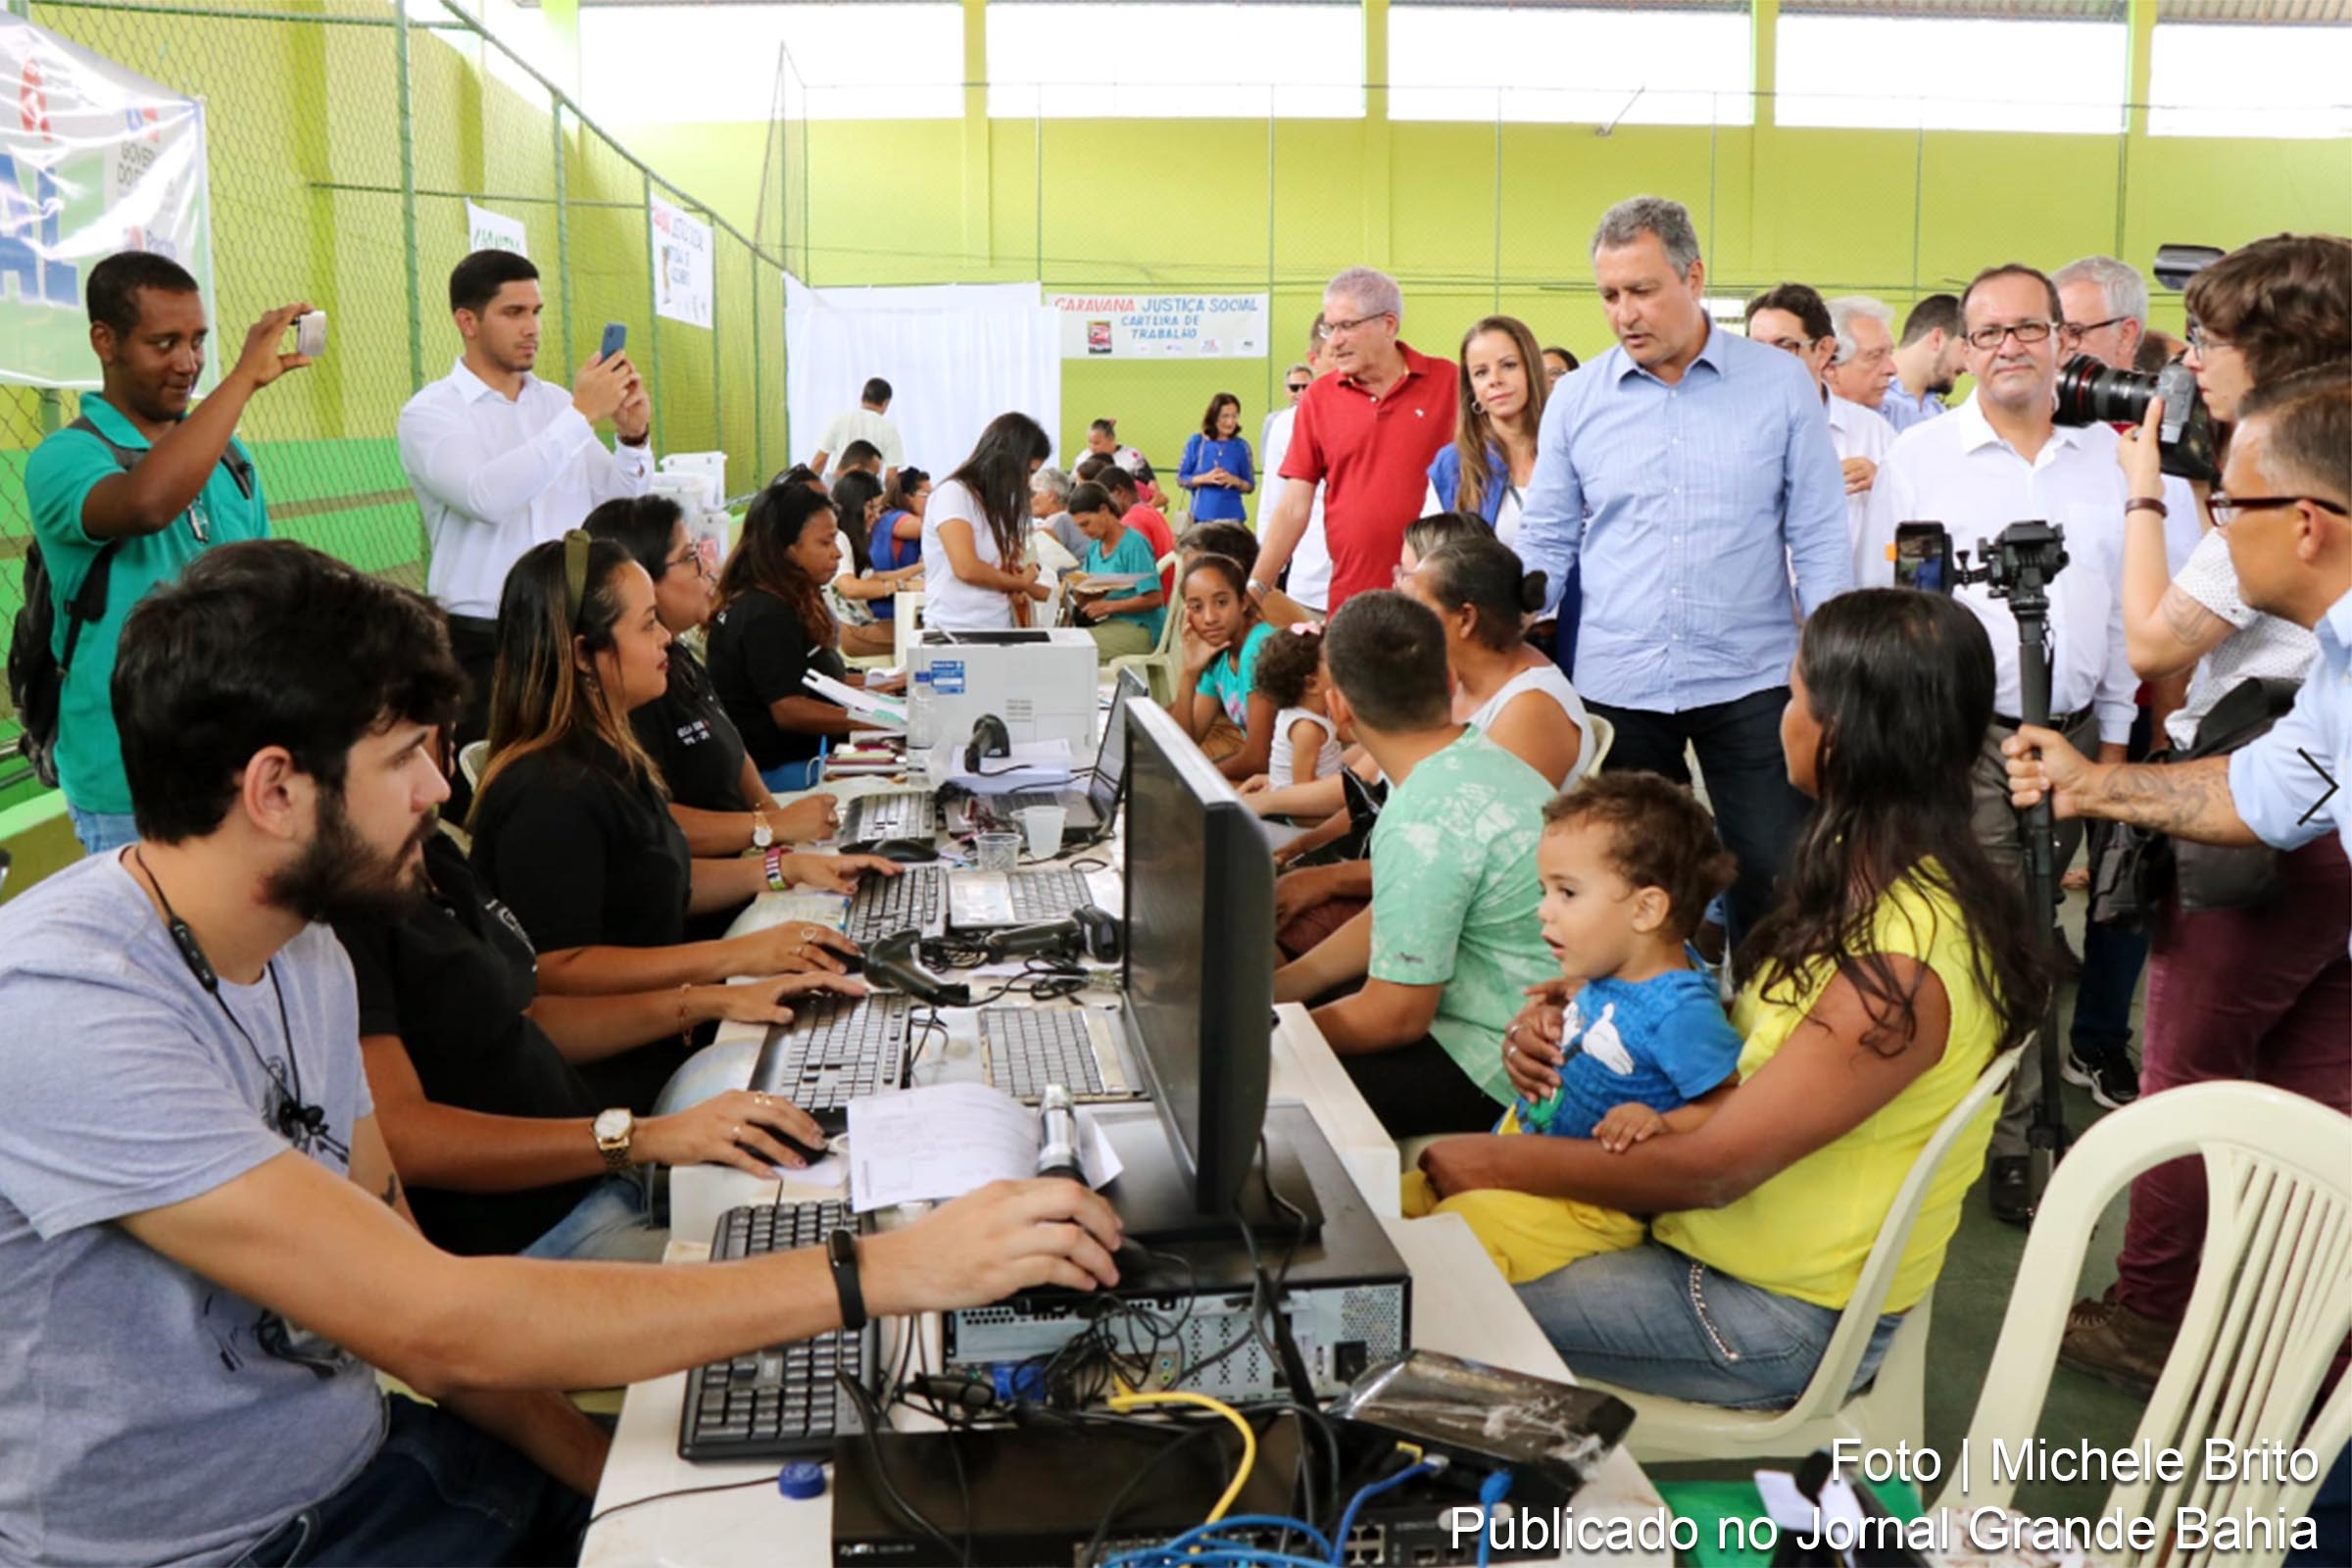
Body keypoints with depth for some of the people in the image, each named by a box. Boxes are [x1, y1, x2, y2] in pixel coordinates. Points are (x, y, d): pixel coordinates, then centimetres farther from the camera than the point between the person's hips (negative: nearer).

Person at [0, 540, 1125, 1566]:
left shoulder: (301, 952, 2)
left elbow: (391, 1273, 7)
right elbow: (433, 1324, -30)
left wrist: (614, 1474, -5)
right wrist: (880, 1271, -30)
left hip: (356, 1456, 7)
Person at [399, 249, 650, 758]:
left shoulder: (556, 401, 12)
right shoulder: (429, 412, -3)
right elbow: (488, 497, -22)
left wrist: (633, 438, -8)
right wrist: (583, 415, -20)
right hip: (483, 644, -4)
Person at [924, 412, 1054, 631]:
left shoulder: (999, 504, 17)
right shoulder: (953, 494, -7)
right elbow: (967, 568, -17)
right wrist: (1021, 582, -3)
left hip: (999, 629, 7)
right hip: (955, 631, -7)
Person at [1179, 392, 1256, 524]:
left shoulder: (1241, 446, 2)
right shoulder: (1196, 442, 1)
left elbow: (1250, 485, 7)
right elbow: (1181, 478, 4)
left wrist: (1235, 481, -14)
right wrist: (1205, 479, -12)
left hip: (1232, 517, 0)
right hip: (1202, 516, 0)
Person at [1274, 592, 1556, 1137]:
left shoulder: (1425, 822, -28)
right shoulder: (1479, 756, 2)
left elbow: (1395, 1016, -20)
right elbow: (1390, 924, 12)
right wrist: (1267, 991, 8)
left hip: (1497, 1070, -9)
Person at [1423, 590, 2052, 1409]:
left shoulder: (1899, 968, -29)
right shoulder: (1874, 883, 1)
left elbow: (1712, 1168, -25)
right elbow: (1752, 1035, 7)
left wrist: (1502, 1162, -13)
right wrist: (1566, 1024, -8)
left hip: (1781, 1317, -9)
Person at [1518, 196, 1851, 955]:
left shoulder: (1781, 385, 0)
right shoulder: (1576, 397, 3)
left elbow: (1818, 541, 2)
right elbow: (1545, 545, 8)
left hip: (1750, 680, -1)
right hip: (1616, 685, 2)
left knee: (1775, 880, 2)